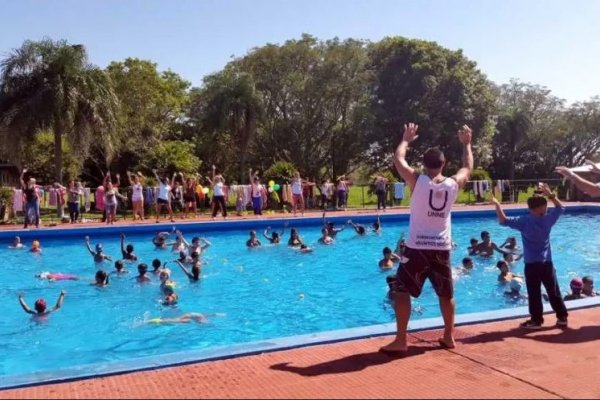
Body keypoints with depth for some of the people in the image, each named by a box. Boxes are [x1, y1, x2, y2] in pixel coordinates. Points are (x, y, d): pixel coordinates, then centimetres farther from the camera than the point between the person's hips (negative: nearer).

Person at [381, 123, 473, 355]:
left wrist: (406, 140, 20)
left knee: (401, 292, 2)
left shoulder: (417, 181, -10)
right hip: (442, 249, 4)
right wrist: (466, 144, 34)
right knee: (446, 294, 17)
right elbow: (468, 168, 20)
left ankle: (400, 341, 0)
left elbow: (398, 160, 4)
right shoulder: (454, 184, -1)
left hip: (417, 248, -4)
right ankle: (449, 337, 29)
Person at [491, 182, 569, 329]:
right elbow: (561, 208, 14)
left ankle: (536, 320, 7)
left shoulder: (524, 221, -10)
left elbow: (504, 221, -14)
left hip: (531, 265, -3)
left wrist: (497, 204, -7)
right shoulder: (548, 219, -3)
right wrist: (550, 195, 14)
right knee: (554, 292, 13)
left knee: (534, 294, 3)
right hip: (547, 263, 3)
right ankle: (562, 317, 22)